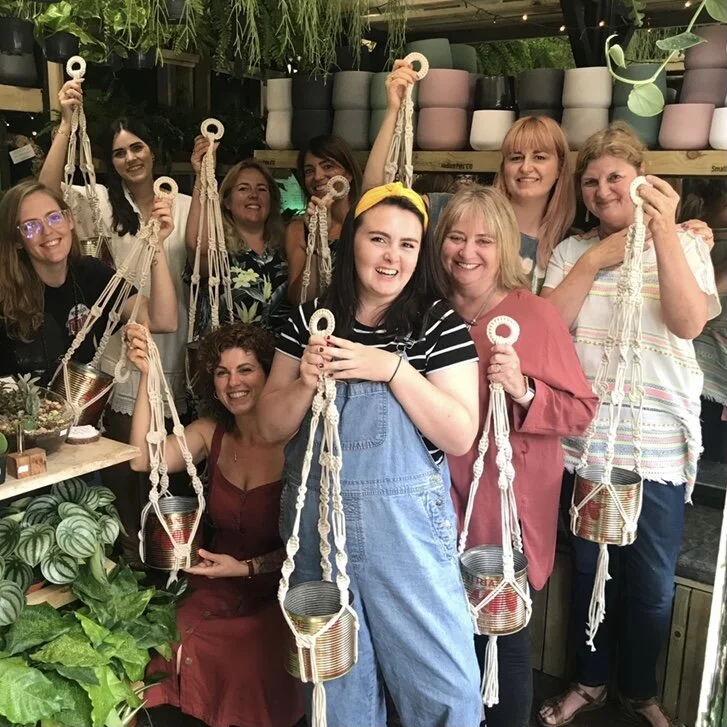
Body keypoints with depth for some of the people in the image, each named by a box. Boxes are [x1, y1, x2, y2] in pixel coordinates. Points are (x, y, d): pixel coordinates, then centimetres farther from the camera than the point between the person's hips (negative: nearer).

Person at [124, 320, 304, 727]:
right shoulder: (211, 433, 2)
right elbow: (143, 459, -13)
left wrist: (248, 567, -16)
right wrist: (147, 375, -17)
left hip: (277, 592, -4)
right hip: (219, 587, 4)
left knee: (246, 662, -27)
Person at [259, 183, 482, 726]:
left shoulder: (438, 322, -7)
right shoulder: (312, 318, 2)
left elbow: (460, 437, -13)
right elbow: (271, 426, 4)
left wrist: (393, 367, -22)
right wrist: (306, 383, -16)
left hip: (405, 523, -2)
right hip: (316, 520, 3)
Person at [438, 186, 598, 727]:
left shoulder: (537, 316, -10)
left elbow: (582, 411, -9)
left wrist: (524, 392, -24)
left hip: (507, 504, -4)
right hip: (443, 500, 4)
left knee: (504, 635, 7)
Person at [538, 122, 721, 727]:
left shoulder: (684, 245, 0)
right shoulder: (573, 250, 5)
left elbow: (689, 323, -17)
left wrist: (663, 231, -24)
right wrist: (596, 258, -14)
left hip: (659, 448, -1)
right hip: (584, 443, 2)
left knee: (653, 584, 12)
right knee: (590, 571, 17)